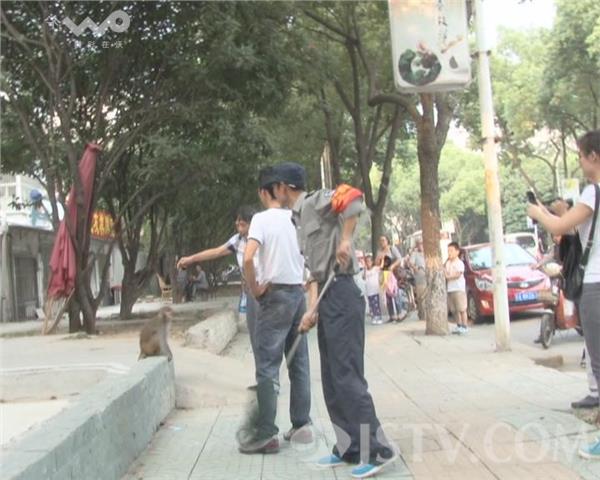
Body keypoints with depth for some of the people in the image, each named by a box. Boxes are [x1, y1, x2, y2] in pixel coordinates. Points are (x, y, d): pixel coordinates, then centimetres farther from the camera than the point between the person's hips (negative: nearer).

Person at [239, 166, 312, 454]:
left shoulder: (262, 218, -9)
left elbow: (248, 258, -23)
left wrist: (254, 288, -10)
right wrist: (308, 280, 15)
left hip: (275, 295, -6)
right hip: (298, 294, 6)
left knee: (268, 367, -3)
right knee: (299, 363, 12)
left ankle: (266, 434, -3)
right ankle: (301, 425, 18)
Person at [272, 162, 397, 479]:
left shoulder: (316, 202, -6)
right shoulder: (300, 220, 21)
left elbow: (353, 197, -26)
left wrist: (345, 240, -23)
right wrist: (312, 310, 7)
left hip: (340, 295, -10)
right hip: (327, 299, 10)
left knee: (347, 376, -9)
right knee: (331, 379, 11)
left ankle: (377, 450, -2)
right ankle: (349, 448, 19)